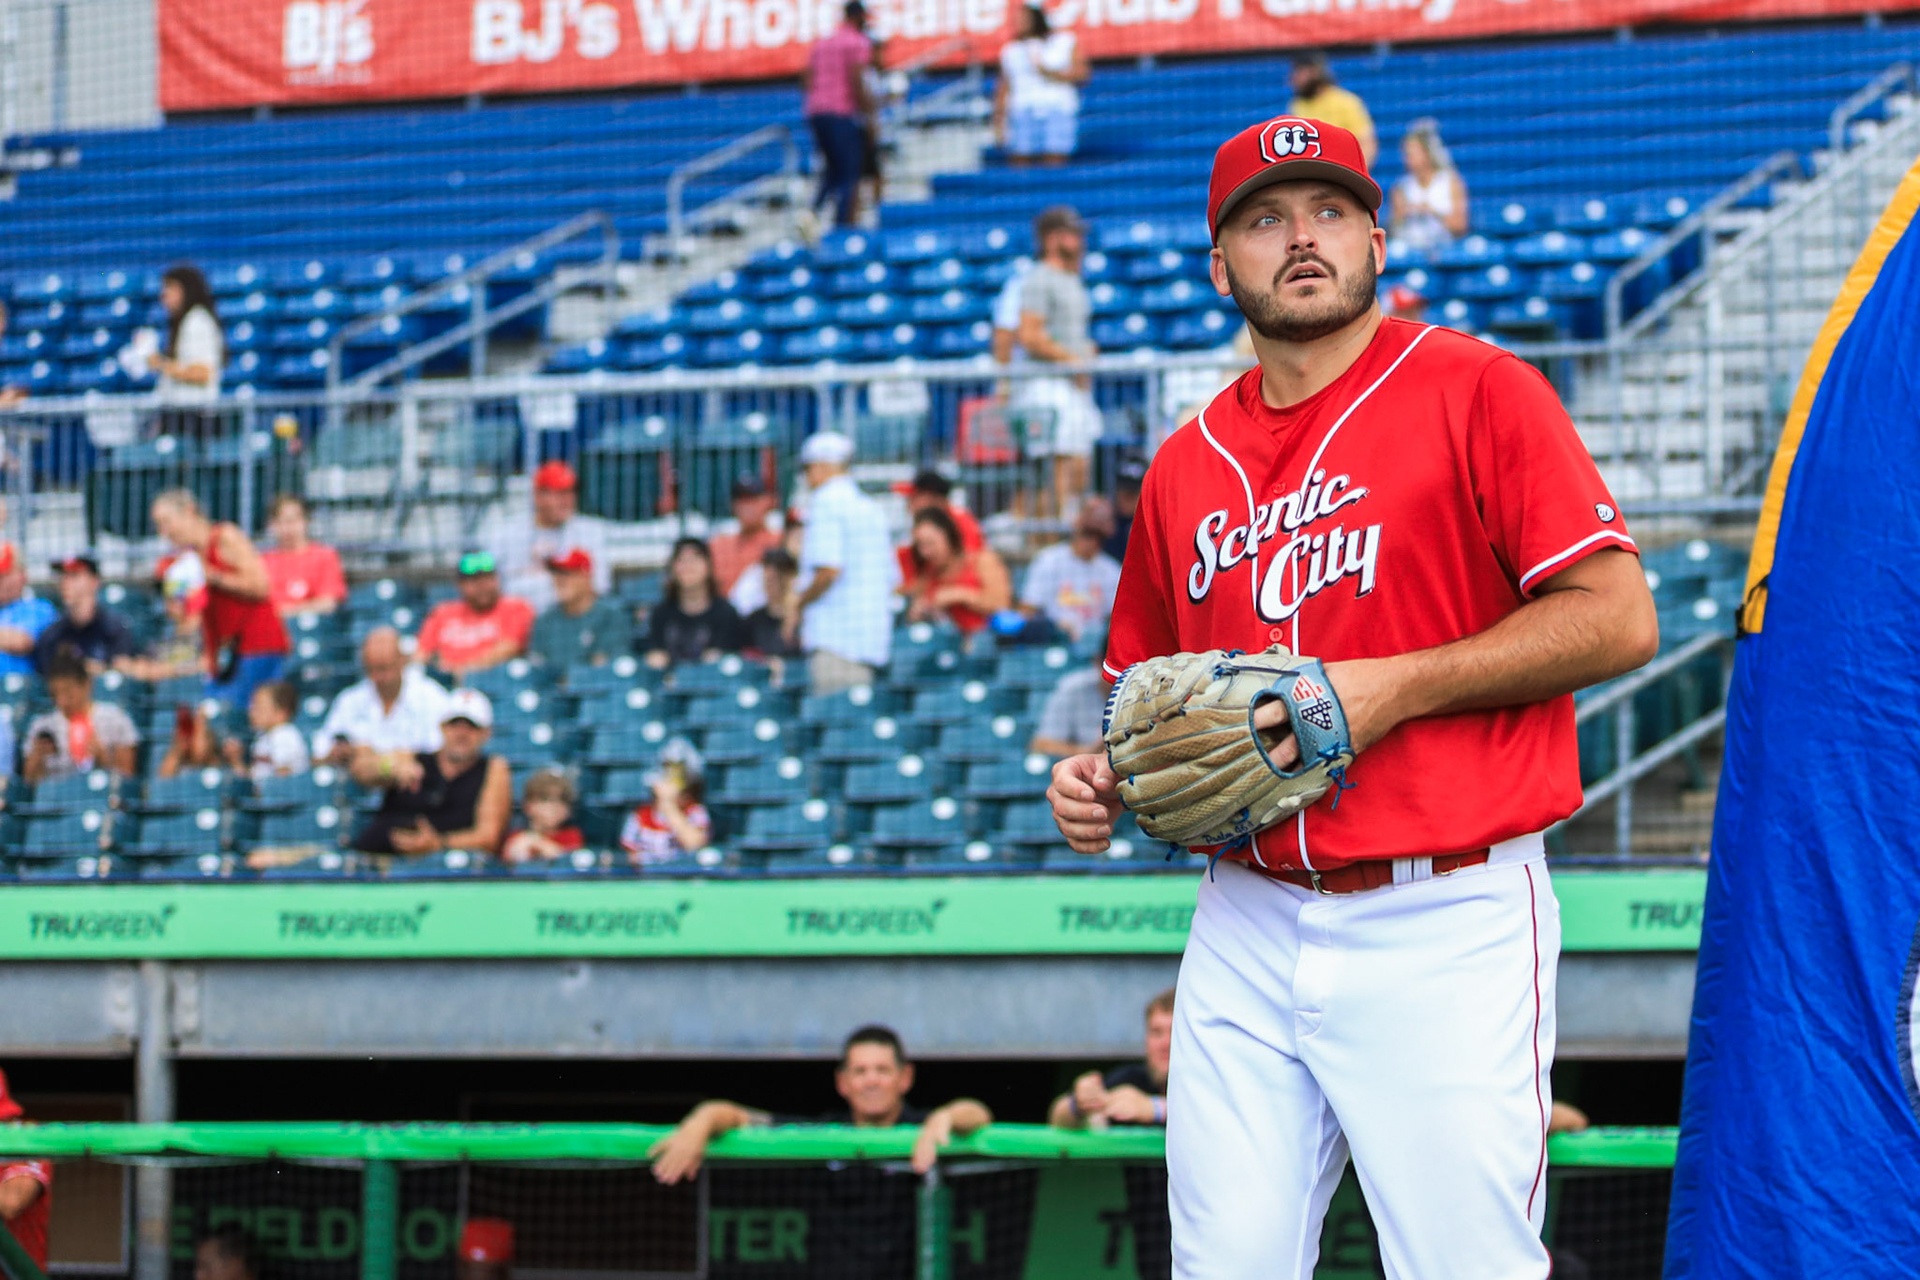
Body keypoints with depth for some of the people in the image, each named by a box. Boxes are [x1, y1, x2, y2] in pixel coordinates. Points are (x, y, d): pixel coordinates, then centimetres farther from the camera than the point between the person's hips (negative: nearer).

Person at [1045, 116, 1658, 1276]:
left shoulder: (1476, 392, -2)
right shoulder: (1186, 464, 15)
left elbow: (1617, 619, -9)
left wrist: (1393, 688, -15)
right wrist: (1104, 784, 3)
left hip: (1445, 927, -5)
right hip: (1247, 931, 5)